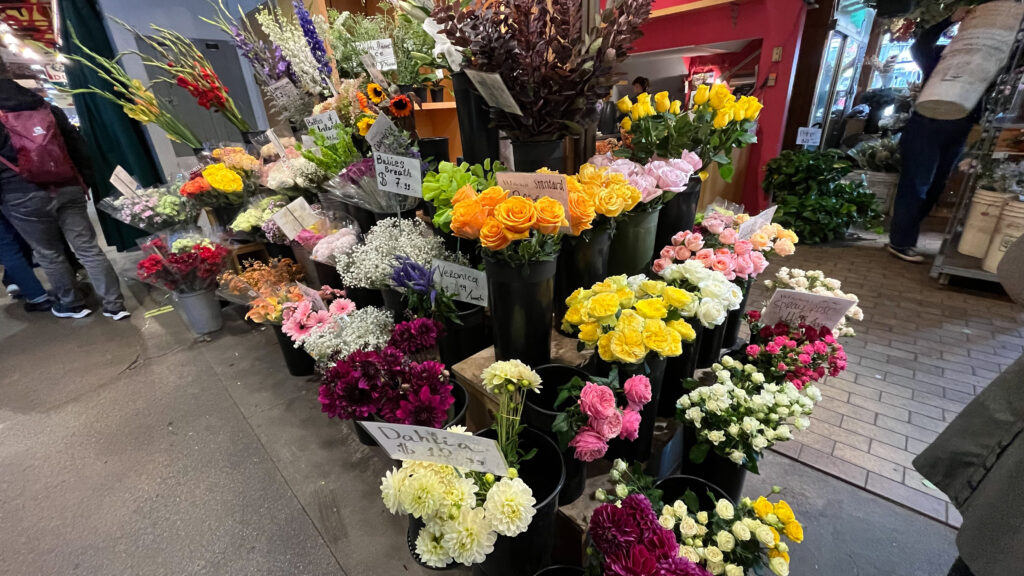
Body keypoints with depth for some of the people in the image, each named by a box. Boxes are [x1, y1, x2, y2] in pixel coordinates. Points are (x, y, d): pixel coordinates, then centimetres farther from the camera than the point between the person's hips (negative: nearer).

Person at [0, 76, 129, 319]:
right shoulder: (48, 108, 9)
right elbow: (77, 144, 9)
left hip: (24, 197, -3)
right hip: (68, 188, 4)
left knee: (48, 254, 11)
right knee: (88, 247, 2)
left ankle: (72, 304, 22)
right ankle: (114, 305, 1)